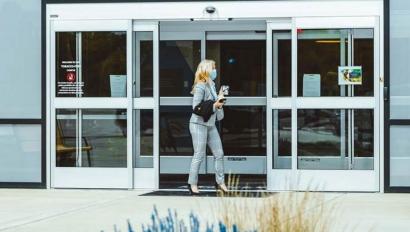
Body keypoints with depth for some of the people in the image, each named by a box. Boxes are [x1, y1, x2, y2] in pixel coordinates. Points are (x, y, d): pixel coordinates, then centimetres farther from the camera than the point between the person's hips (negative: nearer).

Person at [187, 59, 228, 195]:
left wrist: (220, 101, 6)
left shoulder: (212, 85, 14)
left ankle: (220, 182, 14)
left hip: (210, 125, 8)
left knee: (219, 154, 6)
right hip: (199, 124, -8)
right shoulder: (200, 86, -13)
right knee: (199, 155, -5)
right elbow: (196, 107, -19)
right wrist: (214, 105, -18)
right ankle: (192, 183, 4)